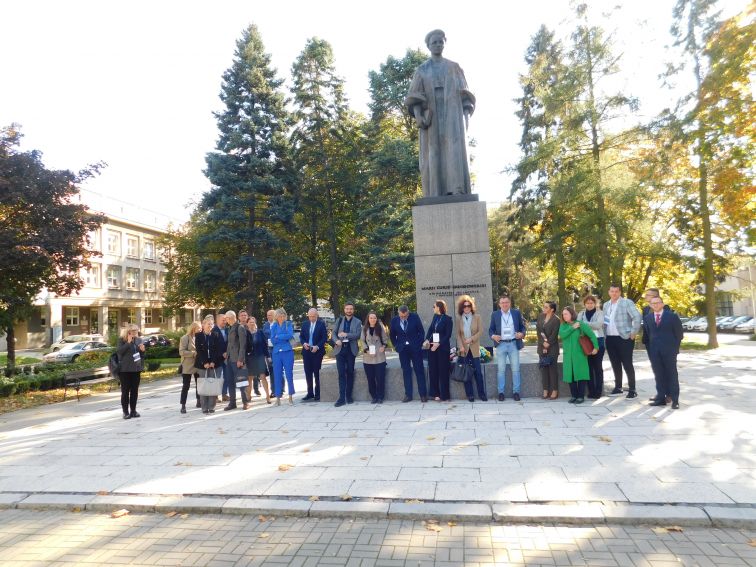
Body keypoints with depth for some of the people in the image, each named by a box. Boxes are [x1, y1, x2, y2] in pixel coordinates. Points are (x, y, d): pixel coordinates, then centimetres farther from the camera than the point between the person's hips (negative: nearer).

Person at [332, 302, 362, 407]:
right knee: (341, 373, -3)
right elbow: (333, 333, 8)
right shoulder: (339, 320, 11)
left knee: (350, 373, 6)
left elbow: (358, 335, -7)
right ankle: (341, 397, -3)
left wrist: (346, 334, -18)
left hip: (351, 349, -1)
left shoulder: (357, 322, 5)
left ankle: (348, 396, 16)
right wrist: (336, 340, -12)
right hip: (340, 349, 1)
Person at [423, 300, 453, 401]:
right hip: (432, 346, 6)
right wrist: (427, 339, -5)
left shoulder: (448, 319, -8)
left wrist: (438, 344, -18)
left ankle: (444, 395, 9)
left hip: (442, 348, -6)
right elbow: (430, 328, 10)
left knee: (443, 371, 1)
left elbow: (448, 335, -11)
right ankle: (435, 393, 15)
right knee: (433, 370, 7)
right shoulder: (435, 316, 10)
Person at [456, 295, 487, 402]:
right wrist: (461, 346, -8)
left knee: (478, 372, 0)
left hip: (474, 348, -1)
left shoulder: (477, 317, 1)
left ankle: (482, 394, 11)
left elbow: (480, 331, -2)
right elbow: (458, 334, 3)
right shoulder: (459, 319, 3)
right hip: (463, 349, 1)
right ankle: (469, 394, 12)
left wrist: (471, 339, -14)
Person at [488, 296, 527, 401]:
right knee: (501, 369, 3)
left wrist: (522, 333, -10)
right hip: (501, 344, 0)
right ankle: (501, 392, 10)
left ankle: (516, 392, 11)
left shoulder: (517, 313, 6)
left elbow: (522, 326, 10)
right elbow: (491, 329, 7)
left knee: (515, 369, 3)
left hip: (514, 344, 0)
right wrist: (493, 336, -13)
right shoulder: (495, 314, 5)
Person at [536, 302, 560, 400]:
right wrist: (543, 342, -8)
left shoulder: (556, 320, -10)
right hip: (542, 347, 5)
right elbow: (538, 330, 1)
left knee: (553, 369, -1)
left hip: (552, 348, -5)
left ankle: (554, 391, 6)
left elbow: (554, 335, -13)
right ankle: (545, 390, 12)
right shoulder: (540, 316, 7)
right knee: (543, 368, 6)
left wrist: (548, 344, -11)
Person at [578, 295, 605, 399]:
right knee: (588, 366, 4)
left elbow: (598, 324, -14)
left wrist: (584, 323, -22)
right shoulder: (581, 314, 12)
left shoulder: (600, 313, 3)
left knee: (597, 366, 1)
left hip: (598, 341, -2)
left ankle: (598, 391, 7)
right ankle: (591, 391, 11)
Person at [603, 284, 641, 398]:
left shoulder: (627, 302, -5)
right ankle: (618, 387, 22)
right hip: (610, 339, 6)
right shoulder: (606, 305, 14)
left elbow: (637, 317, -13)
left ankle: (632, 389, 5)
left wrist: (633, 333, -14)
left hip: (624, 338, -6)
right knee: (615, 364, 12)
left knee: (627, 364, -3)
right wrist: (604, 335, 9)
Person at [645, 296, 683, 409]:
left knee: (672, 374, 1)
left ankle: (675, 400, 5)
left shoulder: (672, 316, -1)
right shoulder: (648, 318, 10)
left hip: (669, 350, -3)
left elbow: (679, 333, 2)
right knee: (659, 375, 5)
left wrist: (675, 347, 1)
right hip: (654, 351, 3)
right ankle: (661, 398, 10)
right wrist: (650, 347, 8)